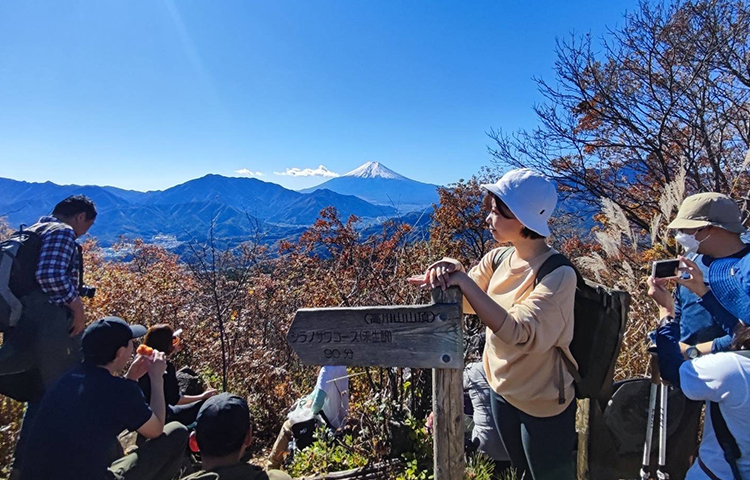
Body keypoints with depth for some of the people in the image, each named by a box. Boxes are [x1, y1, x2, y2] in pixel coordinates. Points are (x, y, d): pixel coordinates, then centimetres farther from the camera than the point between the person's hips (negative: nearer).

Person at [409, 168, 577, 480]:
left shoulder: (558, 275, -26)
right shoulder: (497, 259, -6)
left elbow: (519, 333, -37)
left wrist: (464, 281, -39)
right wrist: (447, 273, -29)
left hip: (544, 407, -6)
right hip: (502, 391, 6)